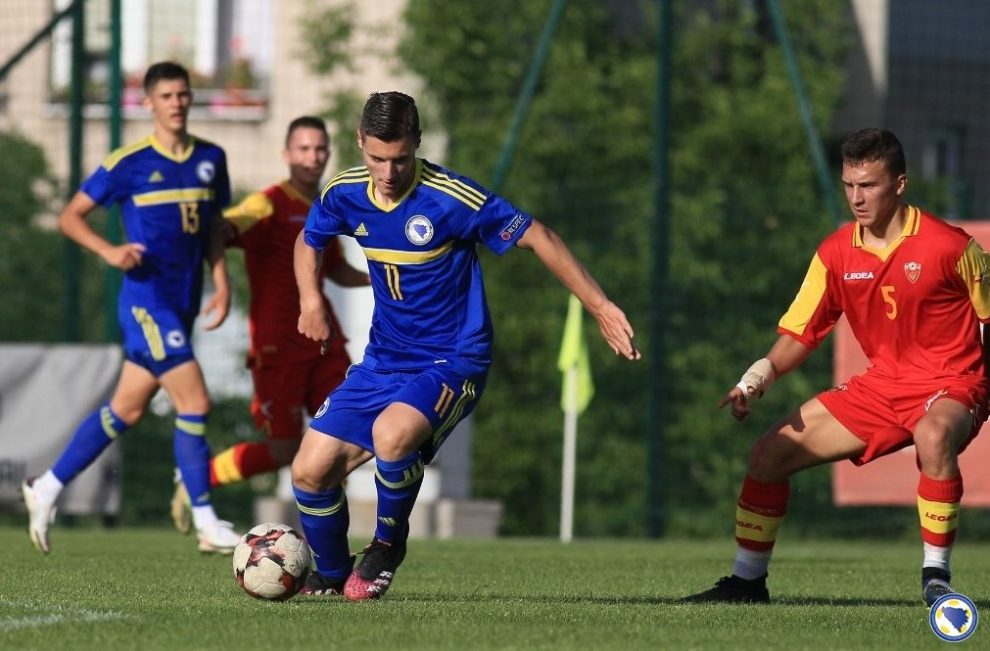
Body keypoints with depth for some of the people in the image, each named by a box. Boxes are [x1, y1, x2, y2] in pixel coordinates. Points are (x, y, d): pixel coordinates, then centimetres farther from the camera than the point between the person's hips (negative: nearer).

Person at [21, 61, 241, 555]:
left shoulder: (210, 158, 8)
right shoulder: (129, 163, -9)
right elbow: (70, 217, -3)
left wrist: (221, 282, 7)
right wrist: (109, 251, -19)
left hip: (182, 305, 7)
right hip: (146, 304, -7)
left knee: (126, 410, 12)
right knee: (194, 403, -13)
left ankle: (46, 489, 25)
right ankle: (206, 523, -7)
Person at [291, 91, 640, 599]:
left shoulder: (452, 199, -20)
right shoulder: (345, 194, -3)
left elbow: (537, 238, -12)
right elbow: (308, 241, 20)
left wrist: (600, 306, -14)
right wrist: (311, 300, 1)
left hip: (452, 362, -6)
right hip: (382, 361, 6)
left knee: (391, 434, -36)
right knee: (310, 471, -4)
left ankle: (388, 545, -7)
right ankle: (331, 574, 25)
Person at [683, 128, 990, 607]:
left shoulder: (950, 246, -14)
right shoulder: (836, 253, -1)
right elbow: (800, 333, 3)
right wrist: (758, 377, -14)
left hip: (951, 384, -6)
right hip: (880, 384, 6)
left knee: (934, 436, -42)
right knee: (768, 454, 0)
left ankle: (936, 576, -27)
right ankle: (747, 580, 16)